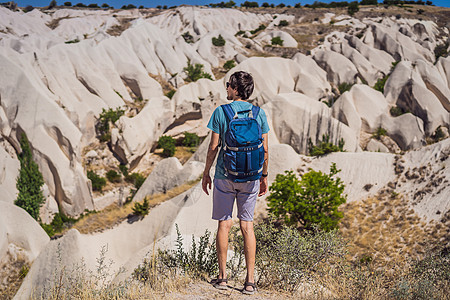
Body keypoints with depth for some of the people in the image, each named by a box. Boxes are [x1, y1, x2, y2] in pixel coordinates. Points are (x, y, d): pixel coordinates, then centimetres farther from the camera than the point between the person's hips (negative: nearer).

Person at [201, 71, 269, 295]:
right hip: (250, 177, 2)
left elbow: (214, 146, -6)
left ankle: (222, 277, 14)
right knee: (247, 225, 7)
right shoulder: (259, 114, 1)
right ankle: (250, 281, 8)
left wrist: (206, 173, 4)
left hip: (225, 175, -2)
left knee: (224, 224, 8)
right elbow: (264, 150, 2)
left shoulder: (220, 112, -6)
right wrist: (264, 176, 12)